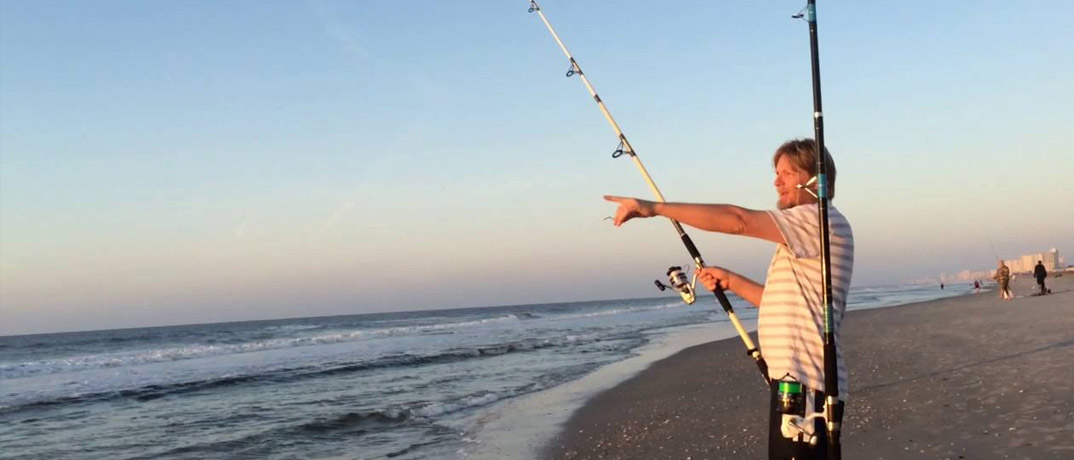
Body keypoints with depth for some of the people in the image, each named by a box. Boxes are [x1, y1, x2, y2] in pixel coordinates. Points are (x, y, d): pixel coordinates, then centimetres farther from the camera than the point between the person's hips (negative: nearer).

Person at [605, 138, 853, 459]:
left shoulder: (823, 221, -11)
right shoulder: (805, 232, 21)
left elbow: (738, 220, -22)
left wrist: (655, 208, -23)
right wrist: (731, 281, 14)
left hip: (806, 385, -10)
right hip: (799, 382, 10)